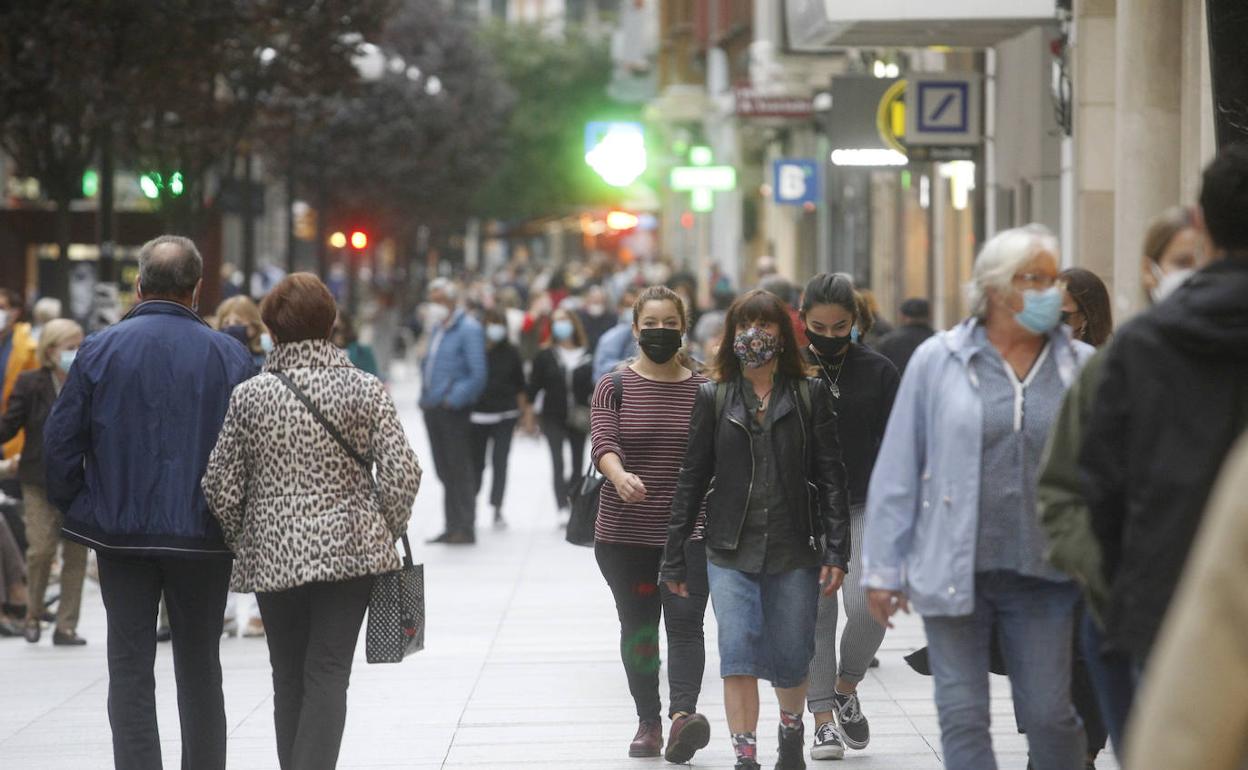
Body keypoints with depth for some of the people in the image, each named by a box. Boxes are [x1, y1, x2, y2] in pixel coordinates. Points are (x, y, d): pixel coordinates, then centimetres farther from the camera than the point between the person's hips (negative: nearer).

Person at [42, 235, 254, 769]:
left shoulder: (101, 350, -4)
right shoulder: (230, 356, -3)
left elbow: (60, 440, -3)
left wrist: (78, 509, 8)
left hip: (121, 531, -1)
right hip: (202, 537, 1)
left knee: (130, 669, 5)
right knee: (199, 668, 13)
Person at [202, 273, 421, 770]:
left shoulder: (248, 396, -2)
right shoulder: (364, 389, -4)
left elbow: (221, 488, -1)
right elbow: (402, 472, -9)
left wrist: (239, 543, 15)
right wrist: (389, 532, 7)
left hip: (273, 555, 1)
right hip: (350, 550, -1)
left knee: (289, 677, 13)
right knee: (328, 674, -1)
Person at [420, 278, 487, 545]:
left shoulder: (468, 329, -10)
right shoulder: (437, 328, 15)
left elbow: (477, 374, -15)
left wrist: (453, 400, -17)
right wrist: (426, 396, 13)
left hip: (454, 410, -8)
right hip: (433, 410, 8)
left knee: (459, 470, -2)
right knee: (445, 471, 12)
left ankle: (465, 529, 3)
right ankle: (452, 527, 18)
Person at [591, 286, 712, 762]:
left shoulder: (703, 391, 5)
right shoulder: (614, 388, 2)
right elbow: (603, 445, -14)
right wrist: (620, 476, -35)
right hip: (625, 534, 1)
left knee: (685, 623, -14)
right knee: (638, 628, 7)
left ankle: (683, 714, -26)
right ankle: (647, 722, 17)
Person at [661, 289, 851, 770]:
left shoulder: (809, 395, 3)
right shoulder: (713, 398, 6)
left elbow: (831, 477, 1)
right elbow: (692, 479, 7)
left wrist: (836, 550, -7)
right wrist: (674, 558, 6)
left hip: (794, 550, 0)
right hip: (731, 552, 0)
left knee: (791, 662, 8)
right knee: (737, 654, -13)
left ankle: (791, 731, 37)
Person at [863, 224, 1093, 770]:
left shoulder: (1081, 367, 3)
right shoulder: (938, 361, 0)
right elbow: (896, 472, 2)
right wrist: (884, 569, 0)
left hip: (1042, 575, 1)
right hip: (954, 574, -1)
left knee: (1050, 714, 3)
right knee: (962, 716, 2)